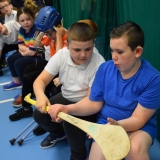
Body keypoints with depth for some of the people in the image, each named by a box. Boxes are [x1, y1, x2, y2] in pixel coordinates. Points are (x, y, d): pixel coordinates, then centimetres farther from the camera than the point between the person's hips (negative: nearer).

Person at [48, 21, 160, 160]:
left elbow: (138, 119, -18)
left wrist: (117, 126, -38)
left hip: (138, 126, -2)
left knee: (136, 149, -34)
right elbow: (94, 103, -1)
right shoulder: (105, 68, -6)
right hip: (106, 122, 3)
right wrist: (68, 108, -18)